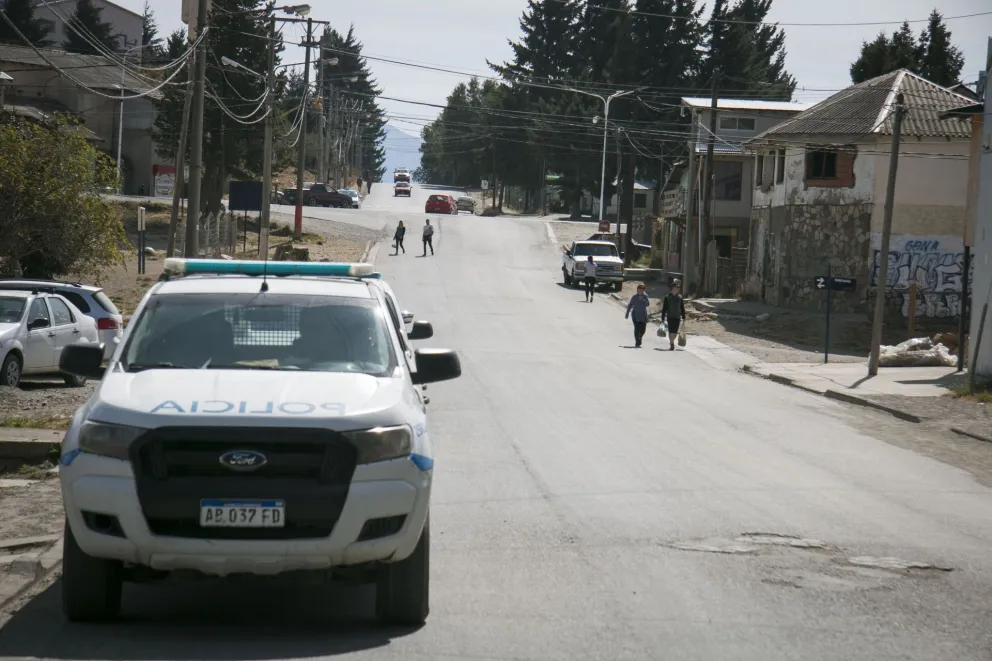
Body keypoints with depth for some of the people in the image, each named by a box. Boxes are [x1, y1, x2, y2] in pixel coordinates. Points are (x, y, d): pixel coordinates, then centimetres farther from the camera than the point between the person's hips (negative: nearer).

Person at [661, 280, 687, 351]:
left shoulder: (679, 297, 7)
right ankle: (671, 344, -1)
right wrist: (663, 318, -3)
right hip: (670, 317, -3)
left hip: (677, 317, 3)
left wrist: (683, 317, 9)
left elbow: (682, 308, 12)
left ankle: (671, 342, 26)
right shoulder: (667, 297, -2)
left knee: (675, 332, 4)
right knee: (671, 331, -7)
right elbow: (664, 308, 0)